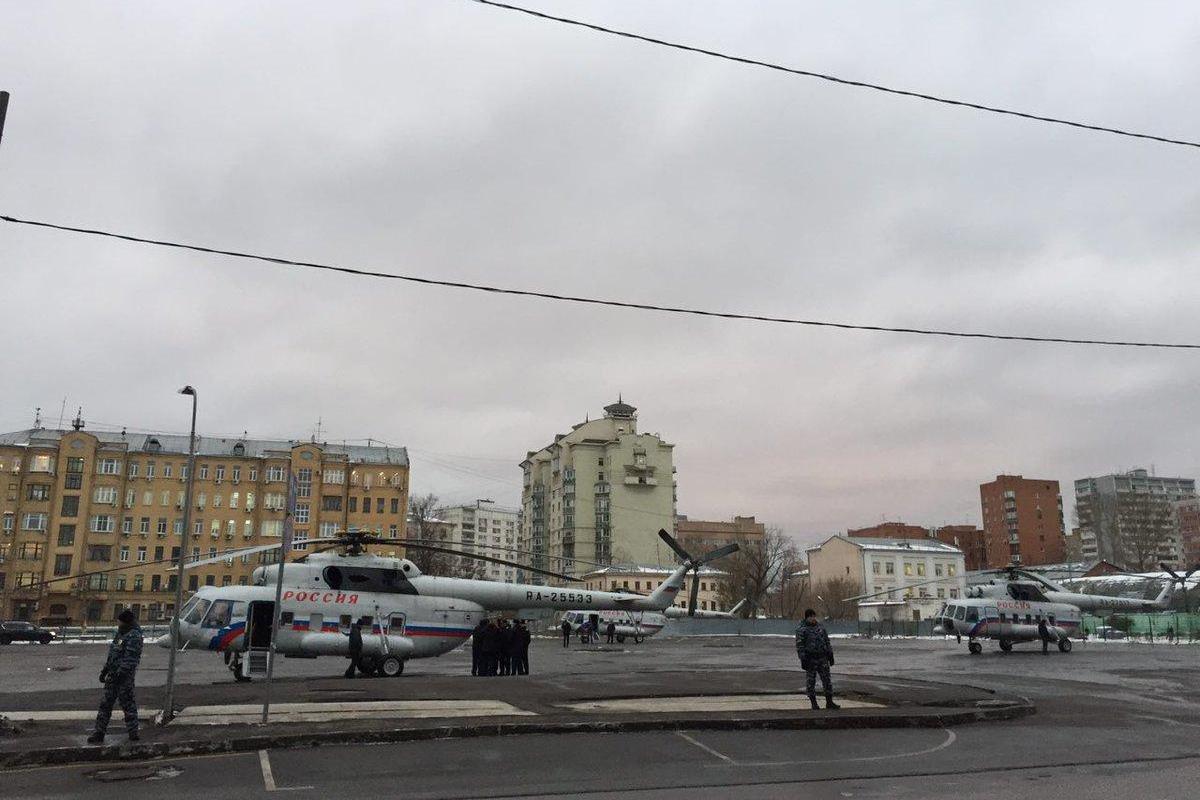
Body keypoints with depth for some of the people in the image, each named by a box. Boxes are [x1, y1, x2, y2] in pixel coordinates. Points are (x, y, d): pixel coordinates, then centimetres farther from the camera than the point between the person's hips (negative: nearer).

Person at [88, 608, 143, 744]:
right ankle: (99, 732, 19)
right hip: (113, 675, 9)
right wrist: (105, 670, 19)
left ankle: (133, 733, 10)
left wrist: (120, 674, -24)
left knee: (127, 704, 0)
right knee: (106, 703, 12)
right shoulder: (119, 633, 12)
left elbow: (130, 659, -22)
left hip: (124, 677, -9)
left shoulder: (134, 636, -18)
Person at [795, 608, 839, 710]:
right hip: (810, 659, -4)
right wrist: (803, 660, -14)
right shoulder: (801, 629, -6)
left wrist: (830, 655, 10)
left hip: (822, 658, 4)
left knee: (827, 679, 3)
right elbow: (799, 646, -9)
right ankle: (813, 703, 11)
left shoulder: (820, 627, 10)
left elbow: (827, 641, 15)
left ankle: (829, 702, 9)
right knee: (811, 681, 2)